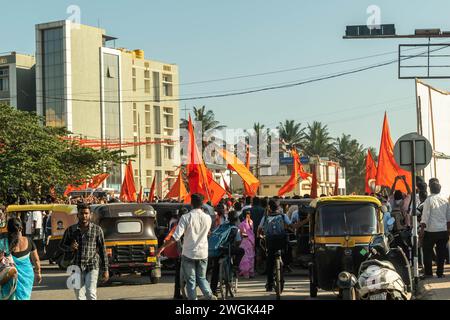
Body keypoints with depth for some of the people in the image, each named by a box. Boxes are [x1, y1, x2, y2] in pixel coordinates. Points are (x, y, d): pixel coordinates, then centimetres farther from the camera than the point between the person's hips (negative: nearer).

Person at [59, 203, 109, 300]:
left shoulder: (97, 229, 1)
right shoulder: (71, 230, 6)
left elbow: (102, 250, 2)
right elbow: (61, 245, 17)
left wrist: (105, 270, -1)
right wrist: (70, 248, -7)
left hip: (92, 267, -3)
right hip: (77, 267, 3)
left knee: (91, 294, -17)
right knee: (79, 296, 7)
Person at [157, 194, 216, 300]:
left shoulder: (186, 217, -14)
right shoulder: (207, 218, -2)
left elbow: (176, 236, -18)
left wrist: (163, 247, -12)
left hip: (189, 253, -3)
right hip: (203, 253, 3)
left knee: (190, 280, 7)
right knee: (201, 278, 16)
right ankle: (210, 295, -6)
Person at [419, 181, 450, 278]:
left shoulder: (429, 200, -9)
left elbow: (425, 217, -12)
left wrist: (422, 231, -8)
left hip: (431, 231, -4)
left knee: (427, 252, 5)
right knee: (441, 252, 10)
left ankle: (428, 273, 3)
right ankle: (440, 273, 13)